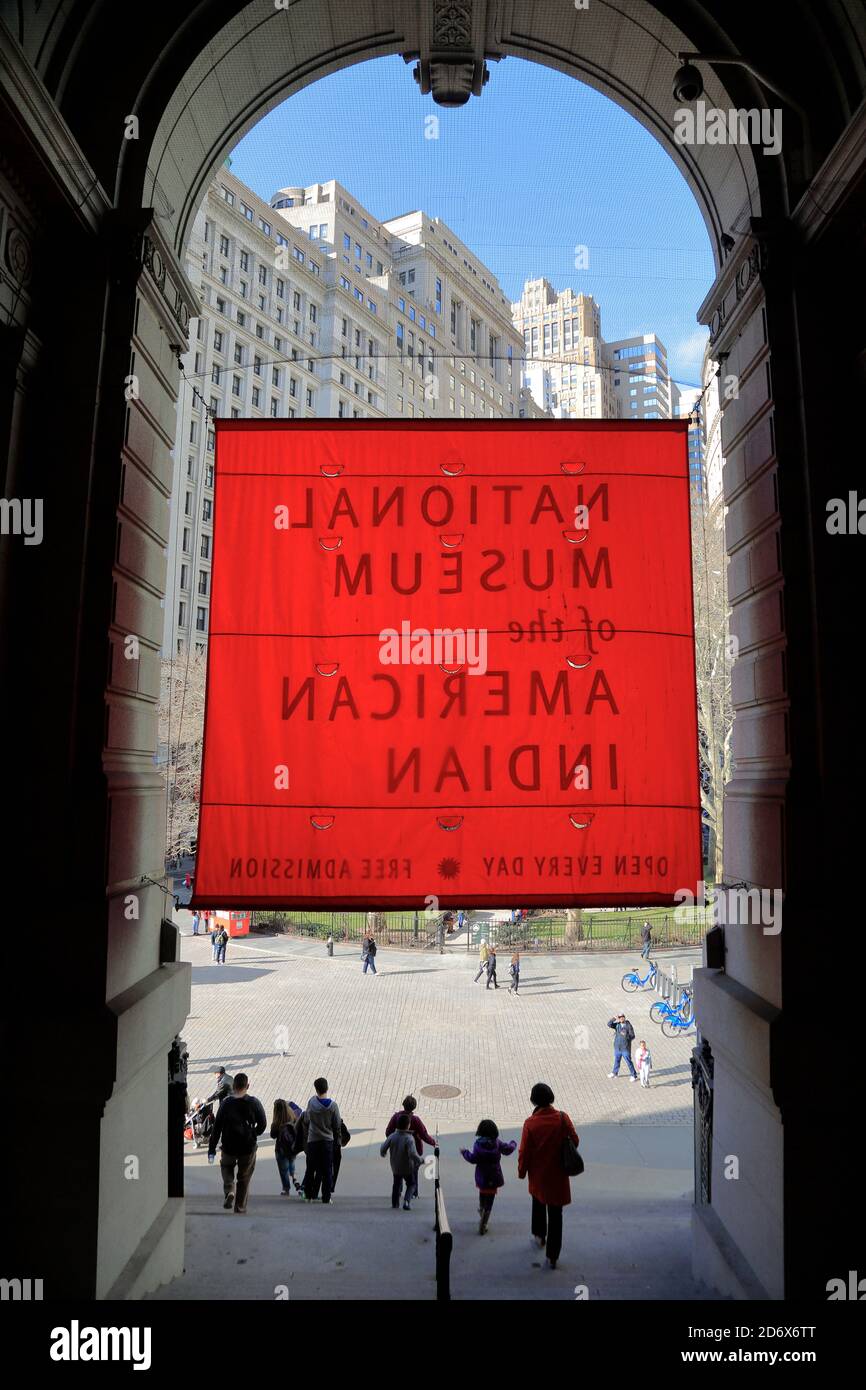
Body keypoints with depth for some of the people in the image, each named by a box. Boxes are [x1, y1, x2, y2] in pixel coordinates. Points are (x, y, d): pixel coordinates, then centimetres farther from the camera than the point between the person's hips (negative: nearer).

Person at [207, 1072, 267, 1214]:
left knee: (226, 1167, 27)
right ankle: (240, 1208, 20)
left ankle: (229, 1191, 3)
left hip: (228, 1146, 0)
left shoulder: (226, 1103, -7)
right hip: (248, 1147, 0)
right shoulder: (254, 1103, -8)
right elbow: (262, 1124, -3)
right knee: (244, 1178, 18)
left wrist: (211, 1150, -1)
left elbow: (216, 1127, -6)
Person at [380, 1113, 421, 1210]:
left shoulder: (392, 1136, -14)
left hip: (395, 1167, 4)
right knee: (412, 1184, 19)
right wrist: (419, 1161, -18)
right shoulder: (409, 1138, -26)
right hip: (408, 1168, -4)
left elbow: (383, 1149, -11)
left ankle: (395, 1203, 37)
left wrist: (383, 1154, 12)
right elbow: (413, 1154, -35)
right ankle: (406, 1201, -2)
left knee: (396, 1184, 28)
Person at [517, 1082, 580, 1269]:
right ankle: (552, 1256, 13)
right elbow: (574, 1141, -5)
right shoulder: (562, 1118, -16)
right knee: (556, 1215, 10)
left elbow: (524, 1152, -13)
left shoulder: (530, 1123, -20)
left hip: (538, 1175, 0)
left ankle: (539, 1236, 45)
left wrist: (521, 1171, 4)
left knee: (538, 1204, 28)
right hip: (558, 1175, 0)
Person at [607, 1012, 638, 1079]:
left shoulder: (628, 1026, -12)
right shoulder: (617, 1025, 0)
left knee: (629, 1062, 1)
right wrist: (615, 1018, -20)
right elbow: (609, 1024, -12)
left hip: (625, 1048, -5)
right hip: (617, 1047, 5)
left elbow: (632, 1036, -12)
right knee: (616, 1060, 20)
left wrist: (626, 1035, -29)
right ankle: (615, 1073, 39)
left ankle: (634, 1076, 14)